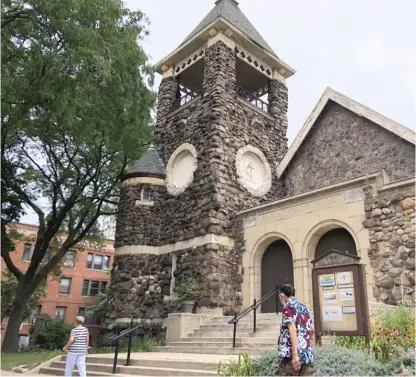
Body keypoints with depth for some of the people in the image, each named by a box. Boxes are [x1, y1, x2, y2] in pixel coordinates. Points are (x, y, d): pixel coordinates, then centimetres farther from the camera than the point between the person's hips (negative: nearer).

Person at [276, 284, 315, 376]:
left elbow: (292, 330, -17)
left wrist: (295, 355, -20)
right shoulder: (304, 307, 15)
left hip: (290, 355, -7)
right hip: (307, 354, 7)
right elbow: (312, 329, 22)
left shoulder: (288, 307, -7)